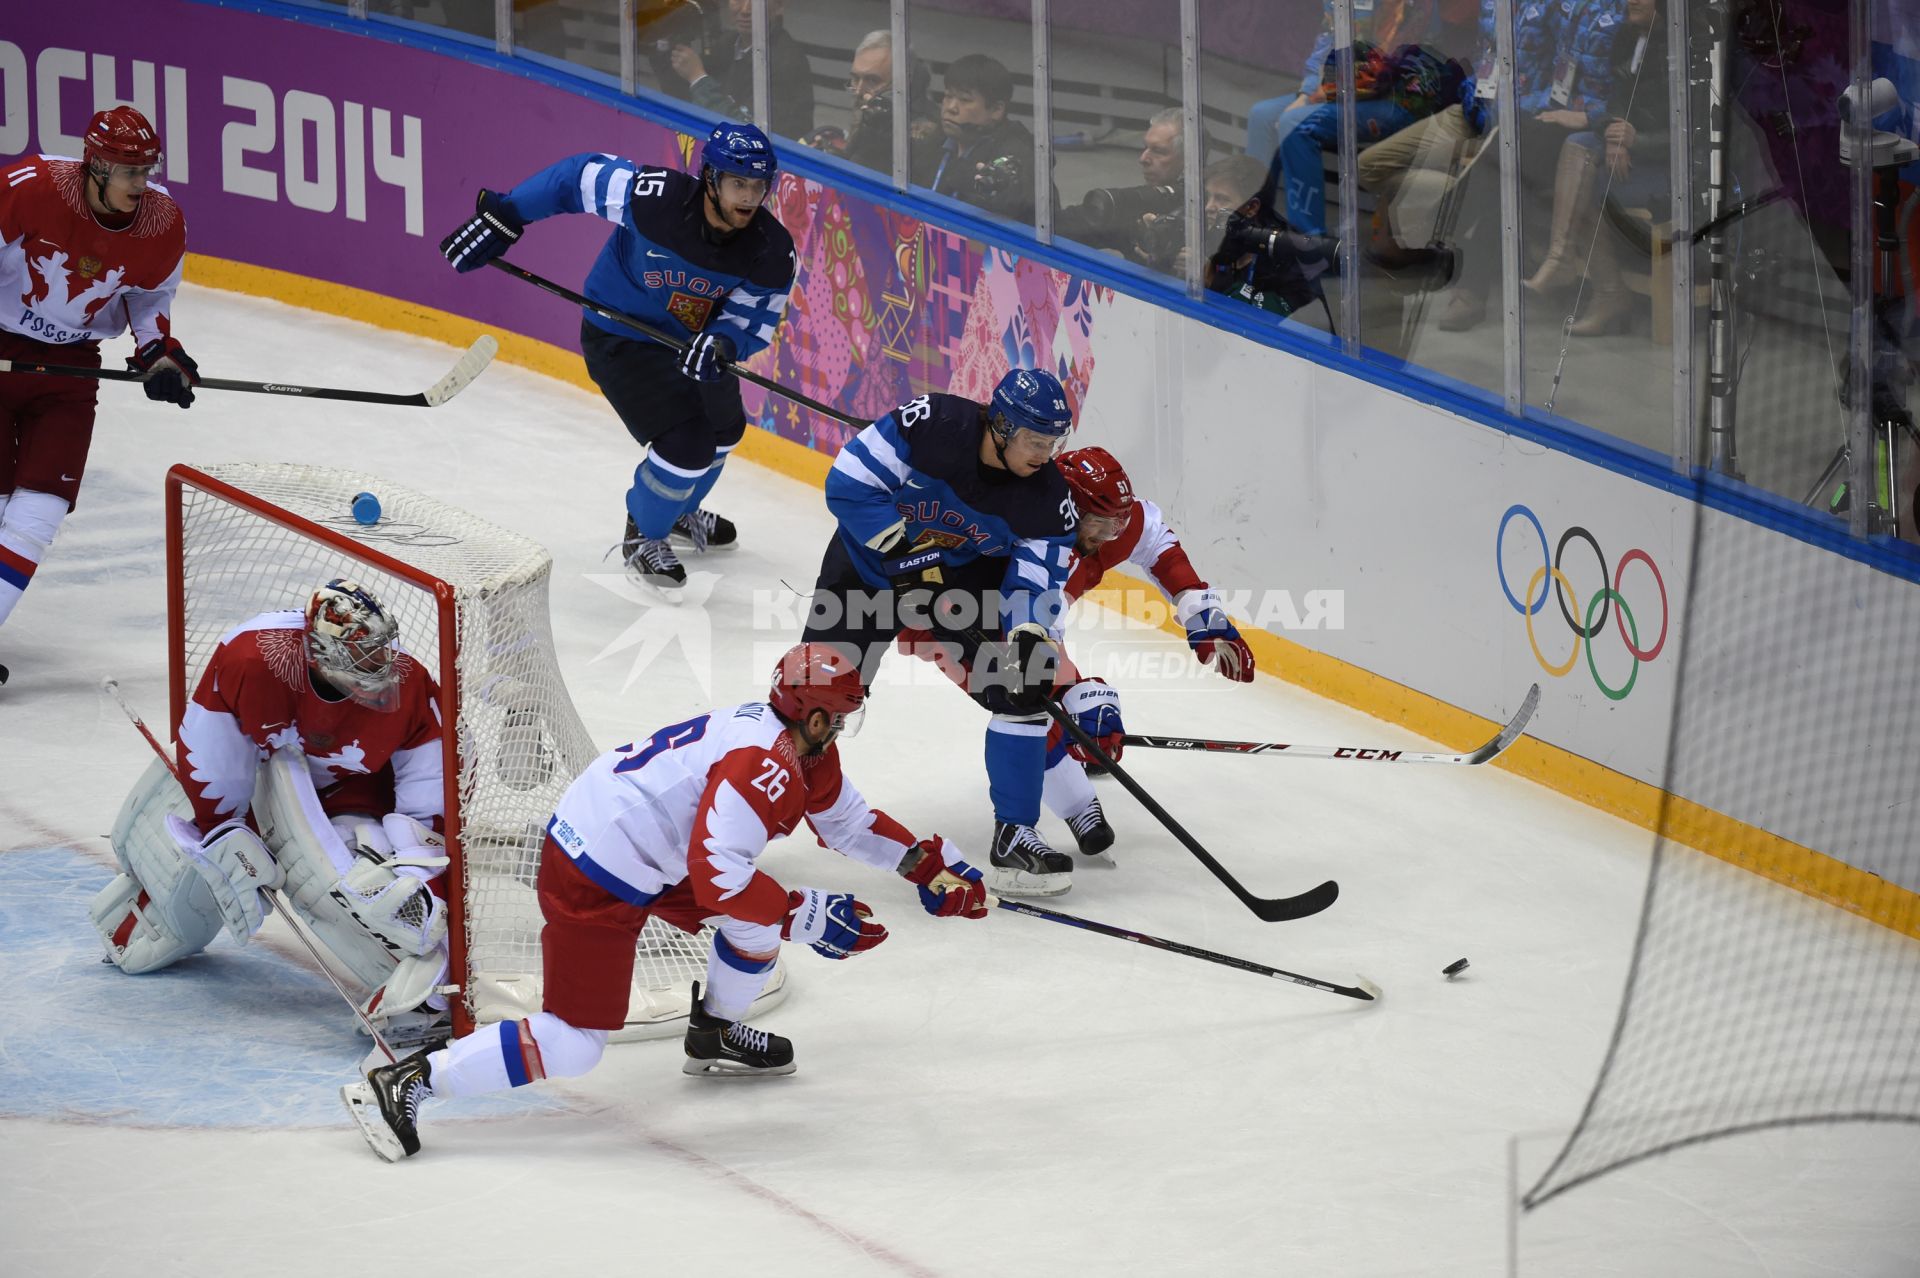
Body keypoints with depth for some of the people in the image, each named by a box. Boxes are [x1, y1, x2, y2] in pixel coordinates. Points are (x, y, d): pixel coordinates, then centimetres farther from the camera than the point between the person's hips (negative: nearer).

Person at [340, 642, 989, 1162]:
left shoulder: (800, 747, 9)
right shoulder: (764, 765, -22)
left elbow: (849, 822, 24)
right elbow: (715, 875, -30)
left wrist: (929, 863, 18)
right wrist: (806, 916, -25)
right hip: (591, 880, -10)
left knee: (764, 910, 16)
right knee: (572, 1044, -9)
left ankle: (714, 1036, 35)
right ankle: (403, 1081, -10)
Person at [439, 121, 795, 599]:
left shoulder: (773, 250, -22)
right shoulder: (656, 197, -34)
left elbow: (753, 318, -14)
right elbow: (577, 176, -21)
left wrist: (721, 343, -37)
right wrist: (501, 217, -19)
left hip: (691, 338, 6)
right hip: (619, 337, -6)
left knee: (723, 428, 25)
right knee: (686, 443, -16)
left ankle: (679, 509, 56)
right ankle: (643, 538, 12)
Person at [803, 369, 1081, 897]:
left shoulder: (1047, 495, -20)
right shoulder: (930, 425, -30)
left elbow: (1037, 582, -16)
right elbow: (848, 485, -25)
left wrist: (1029, 638, -36)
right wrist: (907, 558, -28)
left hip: (969, 575, 2)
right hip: (872, 560, -2)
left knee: (1025, 690, -13)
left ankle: (1014, 838, -4)